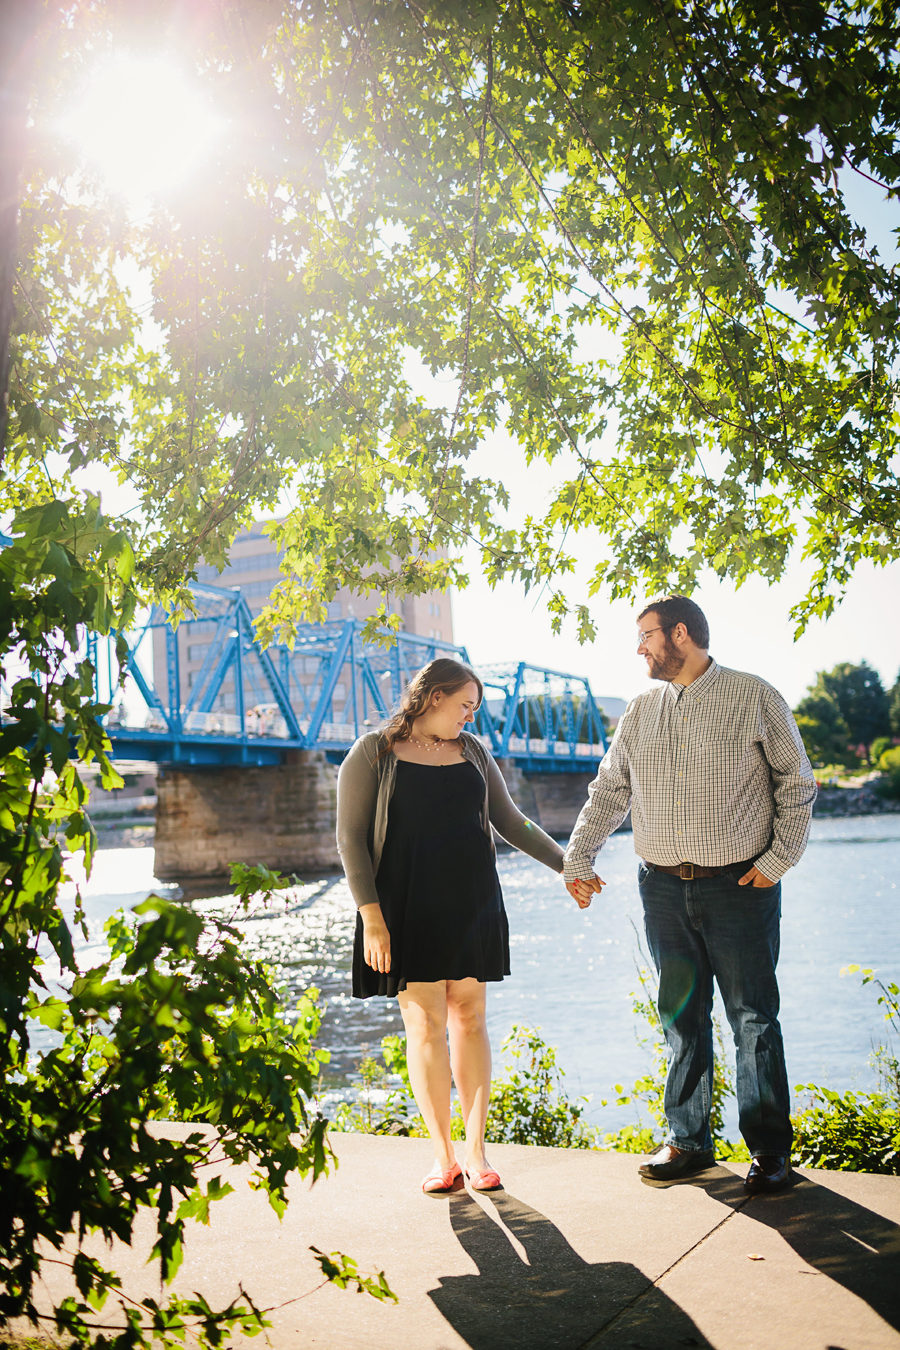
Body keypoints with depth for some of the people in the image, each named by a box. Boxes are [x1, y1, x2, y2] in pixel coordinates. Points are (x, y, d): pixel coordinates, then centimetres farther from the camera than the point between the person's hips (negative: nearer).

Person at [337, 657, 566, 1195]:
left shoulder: (473, 751, 11)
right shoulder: (375, 753, -3)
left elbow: (509, 820, 17)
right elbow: (351, 837, -7)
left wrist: (566, 864, 14)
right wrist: (371, 918, -13)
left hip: (472, 904, 4)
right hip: (409, 909, -4)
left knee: (470, 1016, 4)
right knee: (425, 1024, -2)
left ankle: (476, 1149, 13)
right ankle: (443, 1155, 9)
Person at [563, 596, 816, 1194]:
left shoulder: (755, 698, -1)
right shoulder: (640, 712, 12)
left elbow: (797, 786, 1)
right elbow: (608, 791, 15)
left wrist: (779, 858, -6)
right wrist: (578, 858, 8)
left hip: (739, 883, -4)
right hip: (663, 886, 4)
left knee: (754, 1018, 2)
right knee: (681, 1017, 10)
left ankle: (770, 1149, 15)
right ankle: (688, 1140, 22)